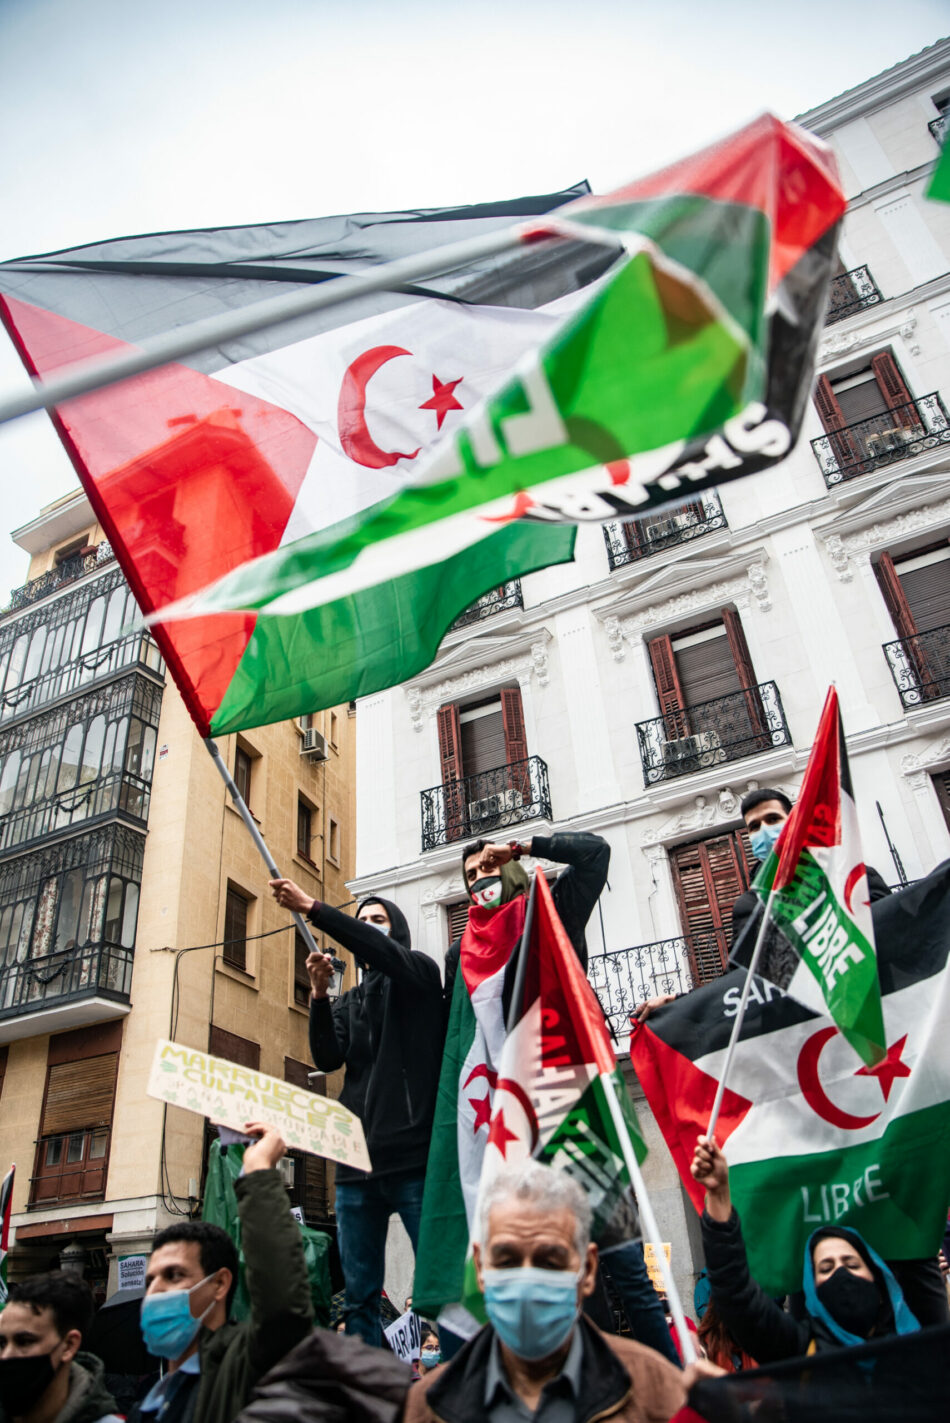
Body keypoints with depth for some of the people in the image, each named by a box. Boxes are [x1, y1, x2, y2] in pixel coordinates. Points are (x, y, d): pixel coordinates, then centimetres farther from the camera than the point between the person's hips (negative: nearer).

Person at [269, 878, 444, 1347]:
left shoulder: (419, 972, 6)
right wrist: (319, 994, -8)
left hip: (413, 1154, -5)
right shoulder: (348, 1002, 22)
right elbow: (328, 1058, 5)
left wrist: (311, 908, -20)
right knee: (359, 1295, 7)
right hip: (356, 1160, 6)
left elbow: (383, 953, -16)